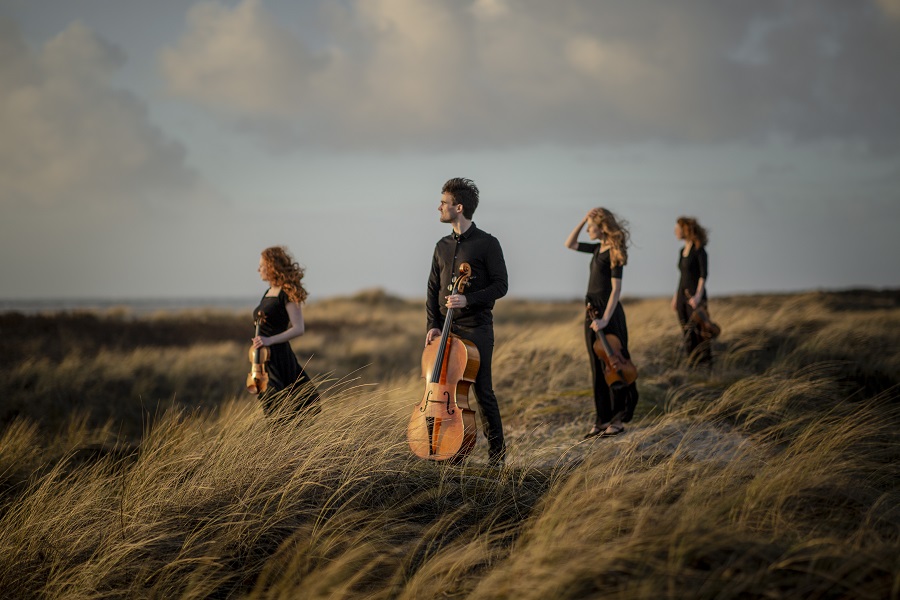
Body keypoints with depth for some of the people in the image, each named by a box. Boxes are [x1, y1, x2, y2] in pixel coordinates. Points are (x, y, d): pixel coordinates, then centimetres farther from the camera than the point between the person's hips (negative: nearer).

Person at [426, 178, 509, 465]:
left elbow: (500, 285, -7)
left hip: (476, 328, -6)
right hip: (447, 328, 6)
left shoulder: (487, 244, -4)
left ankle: (497, 451, 7)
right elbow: (433, 289, 13)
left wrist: (468, 299, -20)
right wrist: (433, 325, 1)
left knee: (483, 390, -3)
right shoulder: (442, 246, 13)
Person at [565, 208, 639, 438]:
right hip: (593, 311, 9)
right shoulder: (598, 249, 12)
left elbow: (616, 289, -18)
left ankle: (619, 419, 4)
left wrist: (605, 318, -24)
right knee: (598, 368, 11)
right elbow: (569, 244, 22)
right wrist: (583, 219, 10)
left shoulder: (614, 252, -13)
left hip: (608, 312, -9)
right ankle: (603, 419, 16)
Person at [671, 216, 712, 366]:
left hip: (694, 297, -8)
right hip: (682, 295, 8)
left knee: (697, 330, -9)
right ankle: (692, 363, 13)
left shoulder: (698, 250, -8)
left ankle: (704, 363, -4)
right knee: (687, 332, 8)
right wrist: (675, 296, 17)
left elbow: (704, 274, -14)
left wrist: (698, 295, -22)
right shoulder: (682, 251, 14)